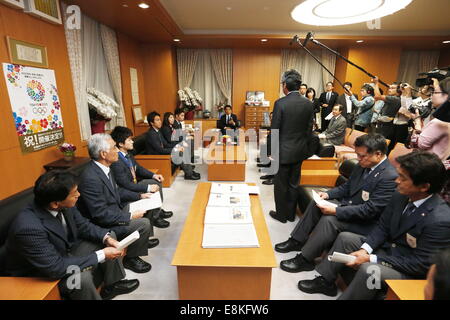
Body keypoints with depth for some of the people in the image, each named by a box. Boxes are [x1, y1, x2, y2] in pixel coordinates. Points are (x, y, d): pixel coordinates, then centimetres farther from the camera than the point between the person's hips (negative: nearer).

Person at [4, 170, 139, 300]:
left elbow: (83, 225, -1)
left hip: (64, 252, 7)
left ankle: (111, 285, 13)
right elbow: (56, 268, -34)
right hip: (39, 274, -7)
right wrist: (101, 255, -29)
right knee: (82, 276, -33)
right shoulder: (29, 227, -37)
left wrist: (107, 237, -18)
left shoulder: (64, 205, -17)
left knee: (109, 235, 0)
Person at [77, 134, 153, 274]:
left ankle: (141, 240, 34)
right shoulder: (91, 178, -31)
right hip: (101, 224, -10)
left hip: (113, 211, 10)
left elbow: (117, 191, 12)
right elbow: (101, 215, -29)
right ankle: (129, 258, 5)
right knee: (144, 224, -19)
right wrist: (130, 216, -23)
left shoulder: (104, 167, -3)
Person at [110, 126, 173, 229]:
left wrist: (153, 175, -1)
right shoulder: (116, 161, -29)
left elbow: (138, 168, 11)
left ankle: (158, 210, 19)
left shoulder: (127, 154, -3)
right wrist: (148, 188, -26)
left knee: (157, 182, 6)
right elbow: (126, 185, -29)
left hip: (134, 183, 9)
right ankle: (153, 218, 6)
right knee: (153, 191, -15)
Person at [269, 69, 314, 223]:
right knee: (294, 183, 17)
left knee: (281, 185, 9)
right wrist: (303, 145, 17)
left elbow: (274, 130, -13)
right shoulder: (308, 103, 0)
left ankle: (281, 215, 24)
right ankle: (291, 213, 31)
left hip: (283, 151, -5)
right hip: (299, 151, 5)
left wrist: (273, 150, -1)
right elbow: (309, 129, 4)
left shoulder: (280, 103, -16)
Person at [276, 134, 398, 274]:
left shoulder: (390, 177, -24)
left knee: (329, 219, -28)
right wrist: (328, 194, -5)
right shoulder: (364, 164, 0)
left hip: (366, 222, -9)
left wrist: (335, 211, -29)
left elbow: (369, 210, -26)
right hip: (349, 205, 9)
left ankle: (305, 259, -12)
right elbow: (347, 187, 12)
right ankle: (297, 241, 8)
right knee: (315, 204, -1)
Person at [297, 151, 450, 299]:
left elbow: (420, 264, -23)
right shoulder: (400, 195, -10)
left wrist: (371, 259, -24)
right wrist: (364, 249, -13)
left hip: (411, 273, -7)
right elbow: (382, 227, 2)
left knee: (369, 270, -32)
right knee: (345, 238, 3)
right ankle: (326, 281, 13)